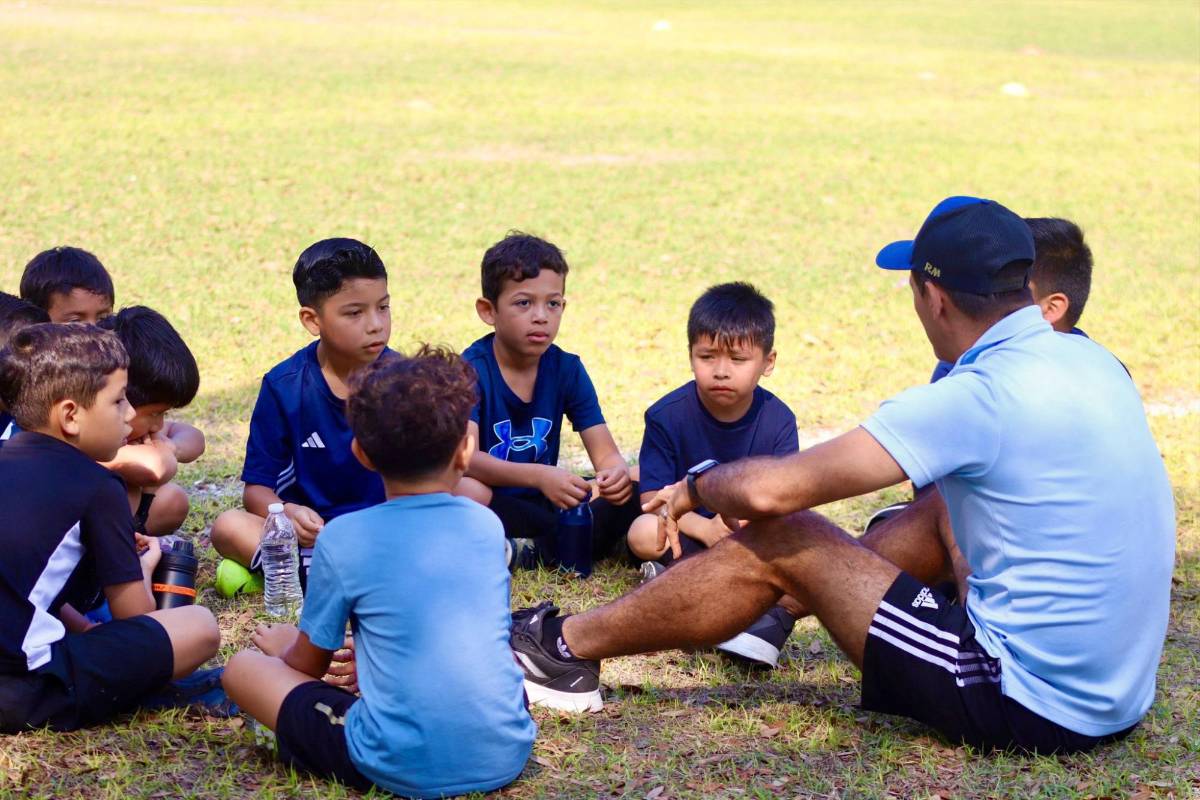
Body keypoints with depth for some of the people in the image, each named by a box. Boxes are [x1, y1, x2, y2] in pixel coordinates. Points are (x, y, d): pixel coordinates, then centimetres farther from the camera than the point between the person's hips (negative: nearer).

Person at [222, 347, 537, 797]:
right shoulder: (487, 526, 6)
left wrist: (284, 647, 31)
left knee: (243, 667, 11)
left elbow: (309, 664, 6)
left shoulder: (343, 538, -6)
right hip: (506, 756, 3)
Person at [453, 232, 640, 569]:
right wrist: (539, 476, -42)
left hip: (543, 503, 4)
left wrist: (616, 473, -30)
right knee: (462, 490, -37)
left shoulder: (567, 370, 0)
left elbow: (605, 453, -3)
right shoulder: (470, 369, -14)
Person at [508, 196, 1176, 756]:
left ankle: (569, 649, 14)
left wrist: (697, 488, 1)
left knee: (779, 540, -1)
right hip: (1120, 695, 8)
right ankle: (773, 608, 41)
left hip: (1033, 707, -8)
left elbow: (770, 489, -20)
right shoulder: (1091, 360, 5)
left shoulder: (979, 397, -21)